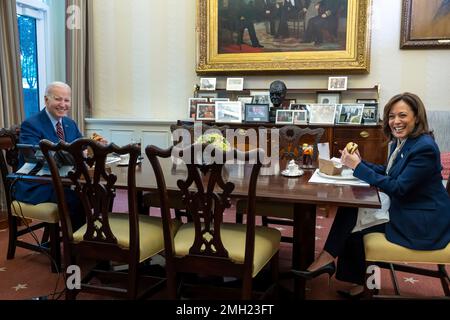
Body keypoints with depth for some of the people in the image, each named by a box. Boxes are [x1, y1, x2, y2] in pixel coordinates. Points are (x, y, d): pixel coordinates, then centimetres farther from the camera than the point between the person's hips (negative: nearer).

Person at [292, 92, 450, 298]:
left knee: (354, 229, -13)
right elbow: (389, 173, 13)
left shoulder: (424, 148, -22)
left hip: (422, 222, -8)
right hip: (404, 210, 9)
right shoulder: (400, 142, 6)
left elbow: (398, 188, -25)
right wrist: (357, 163, -2)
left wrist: (359, 167, -23)